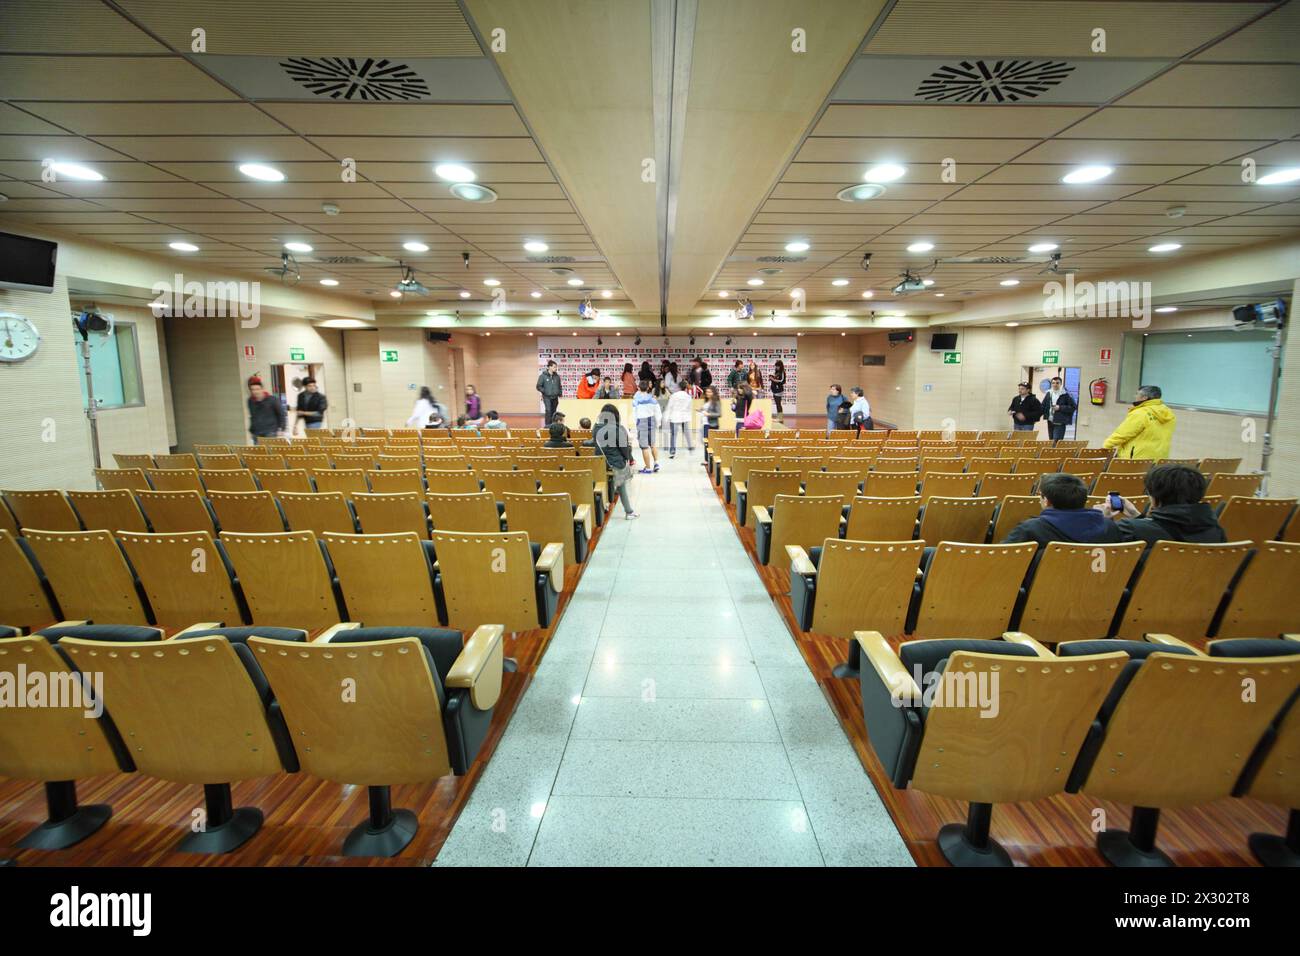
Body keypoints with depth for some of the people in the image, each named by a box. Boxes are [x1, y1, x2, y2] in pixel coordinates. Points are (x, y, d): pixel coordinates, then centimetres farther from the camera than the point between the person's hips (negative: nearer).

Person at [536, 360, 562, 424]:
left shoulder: (557, 376, 9)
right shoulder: (543, 376, -3)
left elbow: (559, 387, 20)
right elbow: (538, 386, -1)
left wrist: (560, 394, 9)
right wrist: (545, 391, -8)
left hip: (555, 398, 4)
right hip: (547, 397, -4)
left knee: (553, 412, 9)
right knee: (548, 411, -20)